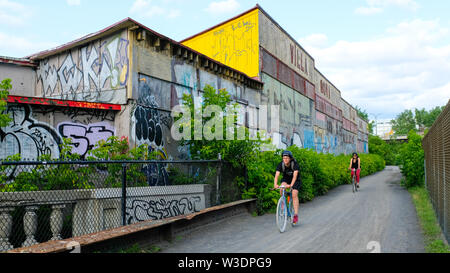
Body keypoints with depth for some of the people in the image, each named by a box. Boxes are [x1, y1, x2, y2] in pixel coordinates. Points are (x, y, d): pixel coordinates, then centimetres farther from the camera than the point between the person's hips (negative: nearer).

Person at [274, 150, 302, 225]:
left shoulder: (295, 164, -28)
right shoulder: (281, 164, -22)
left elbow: (295, 175, -40)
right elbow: (277, 175, -32)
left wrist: (291, 185, -56)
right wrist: (275, 184, -50)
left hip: (296, 180, -2)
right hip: (286, 179, 2)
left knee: (294, 195, -20)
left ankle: (296, 214, -16)